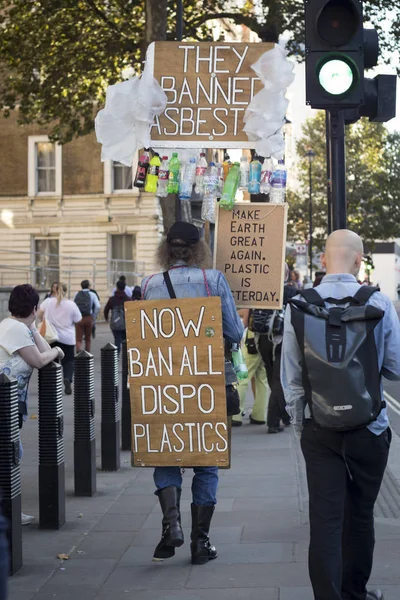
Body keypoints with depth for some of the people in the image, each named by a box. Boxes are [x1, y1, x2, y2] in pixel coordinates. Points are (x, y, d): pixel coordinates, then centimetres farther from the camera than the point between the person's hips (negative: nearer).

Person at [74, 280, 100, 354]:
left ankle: (79, 352, -24)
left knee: (78, 339, 0)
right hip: (89, 318, 0)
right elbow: (97, 306, -11)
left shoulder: (77, 295, 6)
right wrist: (94, 317, 0)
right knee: (88, 338, 16)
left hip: (79, 318, 0)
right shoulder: (92, 294, 1)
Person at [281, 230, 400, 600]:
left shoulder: (298, 307, -6)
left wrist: (299, 423, 12)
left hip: (318, 430, 1)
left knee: (324, 517, 3)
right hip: (369, 428, 0)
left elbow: (291, 378, -1)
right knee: (360, 514, 15)